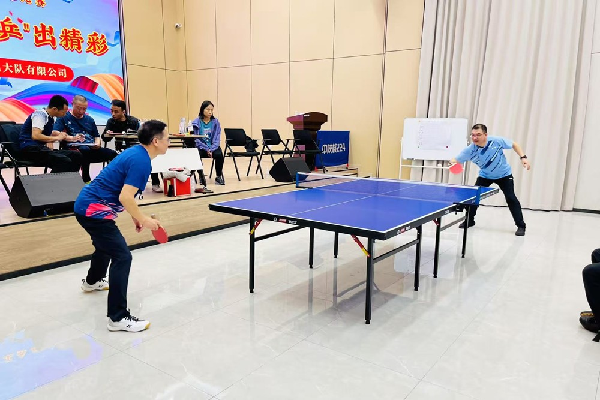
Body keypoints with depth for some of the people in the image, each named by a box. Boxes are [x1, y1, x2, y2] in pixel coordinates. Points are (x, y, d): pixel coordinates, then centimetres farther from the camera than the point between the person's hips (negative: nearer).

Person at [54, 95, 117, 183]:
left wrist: (97, 143, 4)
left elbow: (97, 136, 29)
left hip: (92, 149, 4)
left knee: (112, 154, -25)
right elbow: (55, 133, -2)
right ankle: (86, 179, -32)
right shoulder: (64, 117, 11)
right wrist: (71, 138, -19)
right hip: (74, 148, -4)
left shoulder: (89, 119, 26)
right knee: (85, 149, -41)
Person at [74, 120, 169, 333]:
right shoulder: (141, 161, -20)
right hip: (94, 210, -11)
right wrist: (144, 219, -13)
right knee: (122, 257, -13)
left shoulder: (135, 152, 10)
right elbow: (125, 197, -26)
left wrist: (135, 216, 17)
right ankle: (118, 317, -10)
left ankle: (92, 281, 60)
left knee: (106, 244, 33)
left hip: (87, 205, 11)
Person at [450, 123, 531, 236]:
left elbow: (514, 145, -10)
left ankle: (521, 226, 2)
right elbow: (456, 160, -26)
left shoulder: (497, 141, -28)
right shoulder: (470, 150, -27)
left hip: (504, 174, -2)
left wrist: (523, 157, -20)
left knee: (511, 198, -11)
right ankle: (469, 220, 17)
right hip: (485, 175, 2)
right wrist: (453, 162, -51)